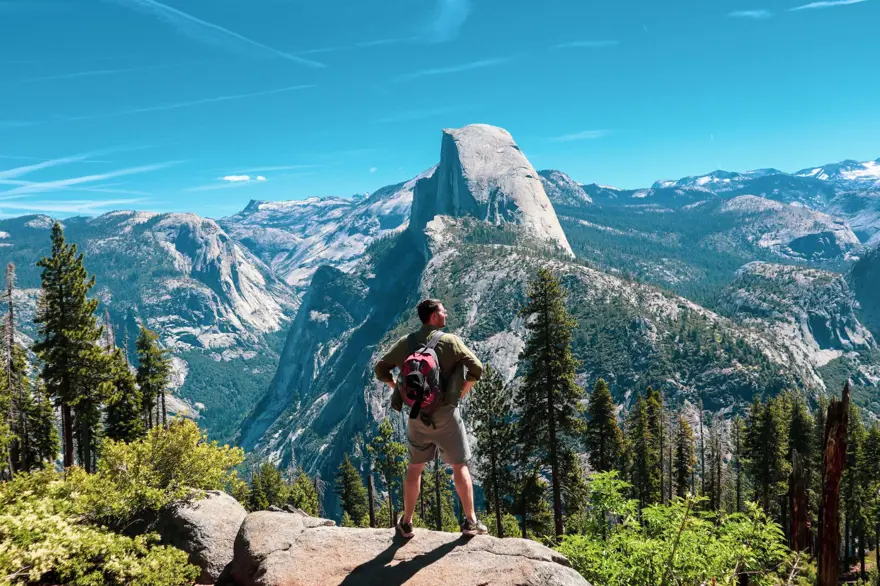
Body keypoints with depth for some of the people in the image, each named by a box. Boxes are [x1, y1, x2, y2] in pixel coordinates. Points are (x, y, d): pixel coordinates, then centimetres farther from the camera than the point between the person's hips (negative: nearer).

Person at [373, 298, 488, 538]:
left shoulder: (405, 343, 2)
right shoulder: (450, 341, -8)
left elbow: (381, 370, 7)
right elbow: (476, 369, -14)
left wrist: (400, 390, 13)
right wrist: (461, 392, 0)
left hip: (417, 415, 3)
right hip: (445, 413, -3)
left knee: (415, 467, 16)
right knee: (460, 466, 10)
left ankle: (406, 523, 22)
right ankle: (470, 521, 14)